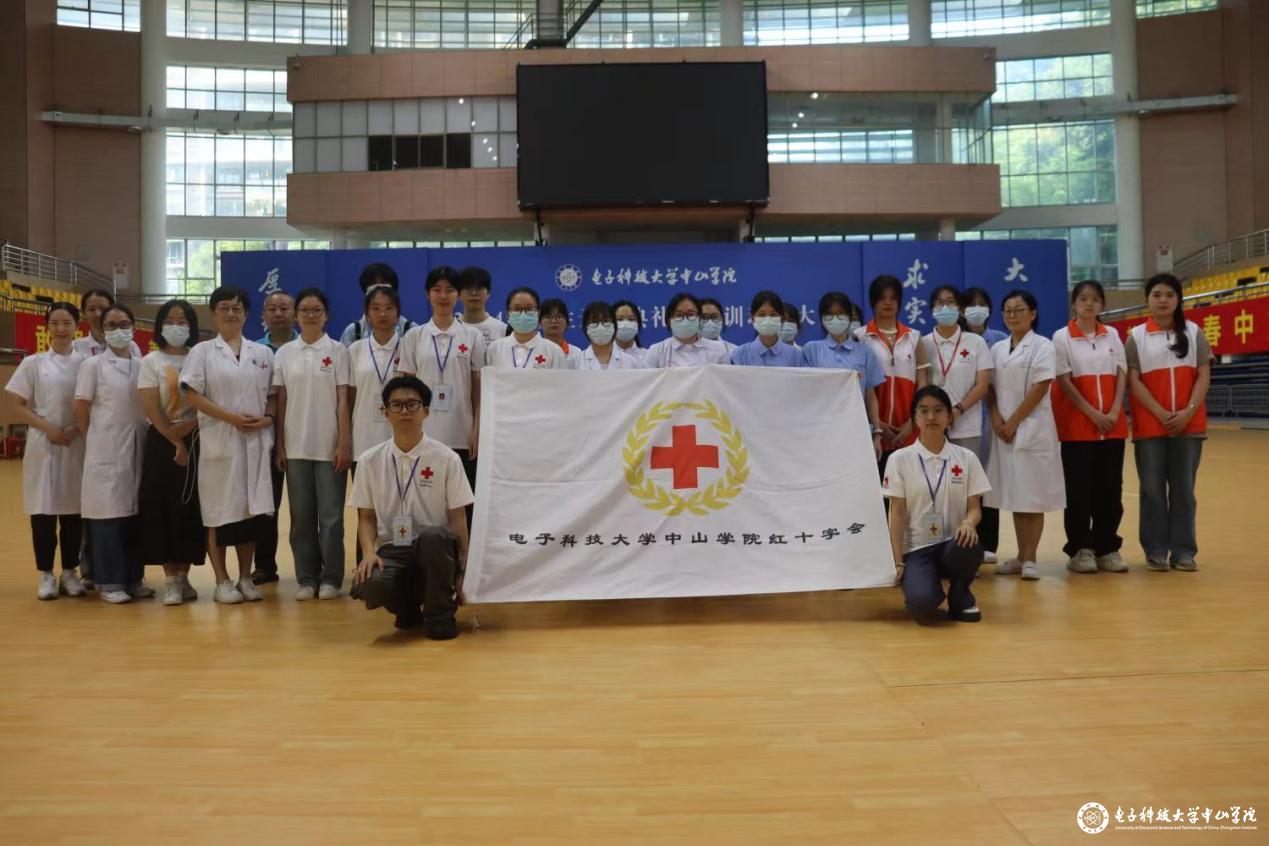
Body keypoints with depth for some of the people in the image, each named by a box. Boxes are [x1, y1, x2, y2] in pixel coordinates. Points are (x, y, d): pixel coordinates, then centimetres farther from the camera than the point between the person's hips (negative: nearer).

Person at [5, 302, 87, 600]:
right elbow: (18, 409, 1)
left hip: (78, 446, 1)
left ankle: (69, 572, 17)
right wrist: (47, 427, -13)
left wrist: (78, 429, -11)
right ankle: (46, 574, 12)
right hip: (42, 446, -1)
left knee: (73, 510, 5)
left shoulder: (86, 363, 4)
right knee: (43, 512, 1)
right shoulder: (33, 363, 2)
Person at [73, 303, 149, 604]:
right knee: (109, 512, -2)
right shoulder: (93, 365, -1)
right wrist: (94, 443, 2)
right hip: (106, 449, -4)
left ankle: (133, 578, 15)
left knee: (136, 512, 6)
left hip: (137, 447, 4)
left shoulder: (143, 365, 9)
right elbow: (81, 409, -1)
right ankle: (109, 582, 6)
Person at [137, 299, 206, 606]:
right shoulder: (151, 362, 2)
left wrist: (189, 426, -15)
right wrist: (176, 442, -12)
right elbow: (151, 409, -6)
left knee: (192, 509, 2)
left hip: (197, 441, 2)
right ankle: (170, 580, 2)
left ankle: (183, 576, 12)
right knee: (164, 509, -3)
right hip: (162, 442, -1)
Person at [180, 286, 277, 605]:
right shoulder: (202, 351, 3)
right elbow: (191, 394, -6)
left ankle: (246, 578, 16)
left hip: (256, 442, 3)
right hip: (219, 441, -3)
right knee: (220, 511, 0)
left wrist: (267, 418, -7)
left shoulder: (263, 353, 12)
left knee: (252, 510, 5)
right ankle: (222, 581, 9)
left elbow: (274, 395, 14)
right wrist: (232, 417, -14)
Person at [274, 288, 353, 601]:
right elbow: (281, 402, 7)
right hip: (296, 446, 2)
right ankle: (307, 578, 15)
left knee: (331, 514, 1)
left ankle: (330, 578, 11)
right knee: (301, 515, 6)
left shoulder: (338, 351, 0)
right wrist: (279, 445, 3)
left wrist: (344, 444, -8)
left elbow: (343, 401, -3)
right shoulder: (284, 353, 7)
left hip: (329, 446, -2)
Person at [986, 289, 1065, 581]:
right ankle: (1021, 557, 13)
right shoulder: (997, 349, 13)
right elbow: (991, 387, 10)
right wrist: (996, 418, -6)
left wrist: (1014, 422, -12)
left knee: (1033, 495, -4)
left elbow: (1040, 388, -10)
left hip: (1032, 428, -5)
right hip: (1004, 429, 5)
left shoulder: (1042, 346, -2)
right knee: (1014, 494, 7)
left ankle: (1029, 558, 1)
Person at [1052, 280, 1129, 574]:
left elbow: (1121, 376, 6)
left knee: (1110, 487, 5)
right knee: (1079, 488, -1)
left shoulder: (1112, 336, 10)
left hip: (1113, 425, 4)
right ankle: (1080, 550, 6)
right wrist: (1093, 414, -13)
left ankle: (1107, 547, 13)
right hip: (1077, 425, -3)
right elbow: (1064, 382, -7)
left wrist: (1115, 412, -9)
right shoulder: (1062, 337, -2)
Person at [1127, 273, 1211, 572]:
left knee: (1184, 488, 4)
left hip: (1189, 424, 1)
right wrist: (1161, 414, -12)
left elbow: (1204, 376, 2)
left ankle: (1184, 551, 10)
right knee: (1153, 488, 1)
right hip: (1150, 425, -1)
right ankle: (1156, 551, 8)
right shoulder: (1136, 336, 3)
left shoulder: (1194, 332, 7)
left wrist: (1188, 412, -11)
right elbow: (1134, 381, -2)